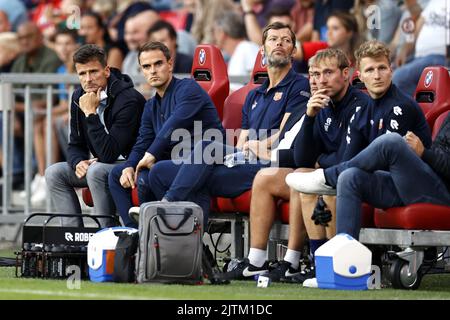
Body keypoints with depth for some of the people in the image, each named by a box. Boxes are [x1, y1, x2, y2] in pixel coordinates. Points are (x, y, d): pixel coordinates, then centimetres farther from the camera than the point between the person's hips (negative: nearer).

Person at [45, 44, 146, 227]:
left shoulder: (129, 100, -23)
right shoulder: (79, 97, 2)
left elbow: (109, 154, -27)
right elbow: (75, 145, 11)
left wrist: (91, 113, -27)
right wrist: (78, 162, -13)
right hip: (102, 165, 8)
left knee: (96, 171, -34)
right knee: (54, 172, -4)